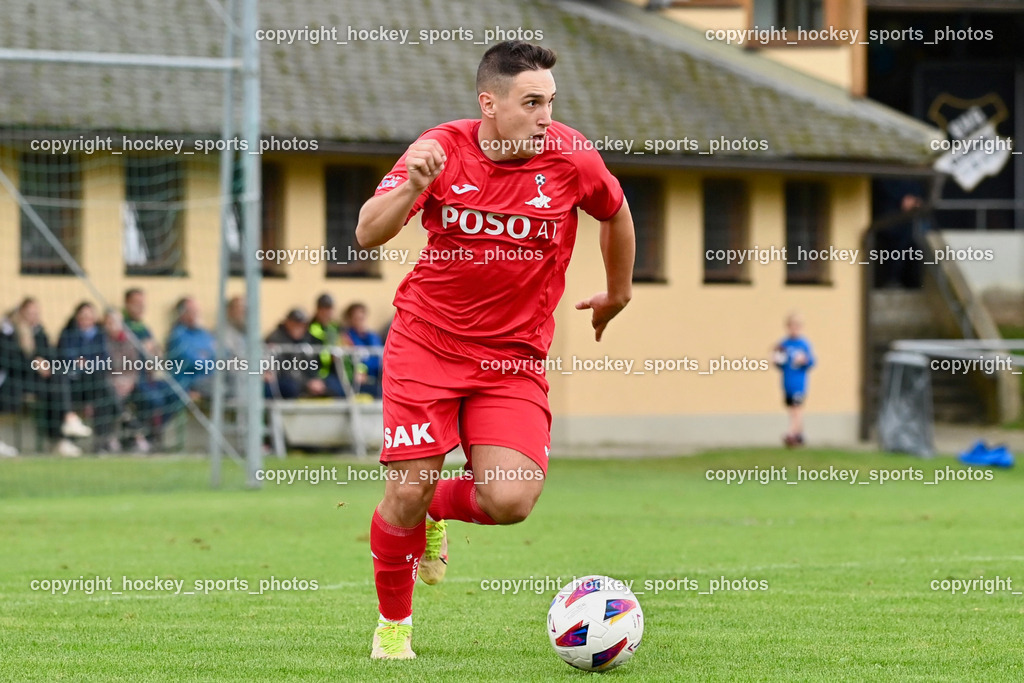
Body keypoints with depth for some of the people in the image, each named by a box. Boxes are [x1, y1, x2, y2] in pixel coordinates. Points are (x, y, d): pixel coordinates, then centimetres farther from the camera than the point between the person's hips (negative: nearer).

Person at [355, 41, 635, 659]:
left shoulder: (571, 157, -8)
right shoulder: (443, 149, -10)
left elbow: (616, 213, 14)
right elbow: (368, 234, -15)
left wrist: (618, 293, 26)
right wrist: (412, 189, -34)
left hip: (514, 357, 1)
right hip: (425, 344, -1)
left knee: (510, 502, -16)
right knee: (409, 491, -8)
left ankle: (438, 511, 21)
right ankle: (393, 622, 18)